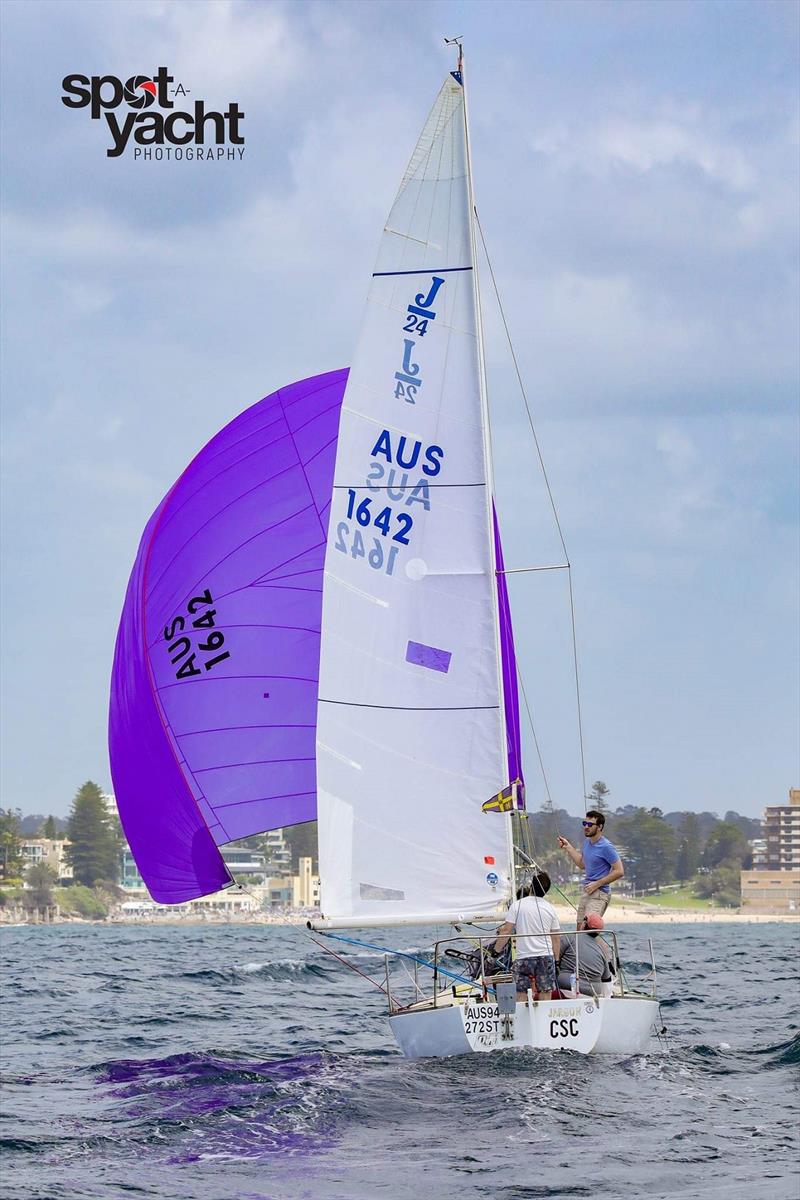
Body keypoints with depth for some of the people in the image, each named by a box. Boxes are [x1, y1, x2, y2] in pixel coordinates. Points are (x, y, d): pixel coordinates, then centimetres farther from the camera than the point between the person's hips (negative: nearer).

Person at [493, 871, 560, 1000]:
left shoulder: (517, 905, -4)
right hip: (546, 956, 2)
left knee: (521, 996, 0)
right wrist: (555, 960, 18)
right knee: (545, 995, 3)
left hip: (523, 957, -2)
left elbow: (506, 931, -6)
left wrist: (496, 950, 4)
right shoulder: (550, 908, 4)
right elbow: (556, 938, 8)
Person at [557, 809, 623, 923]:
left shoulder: (606, 847, -15)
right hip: (586, 892, 9)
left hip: (599, 894, -9)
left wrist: (597, 884, -17)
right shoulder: (587, 842, 11)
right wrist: (568, 847, 18)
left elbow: (619, 871, -17)